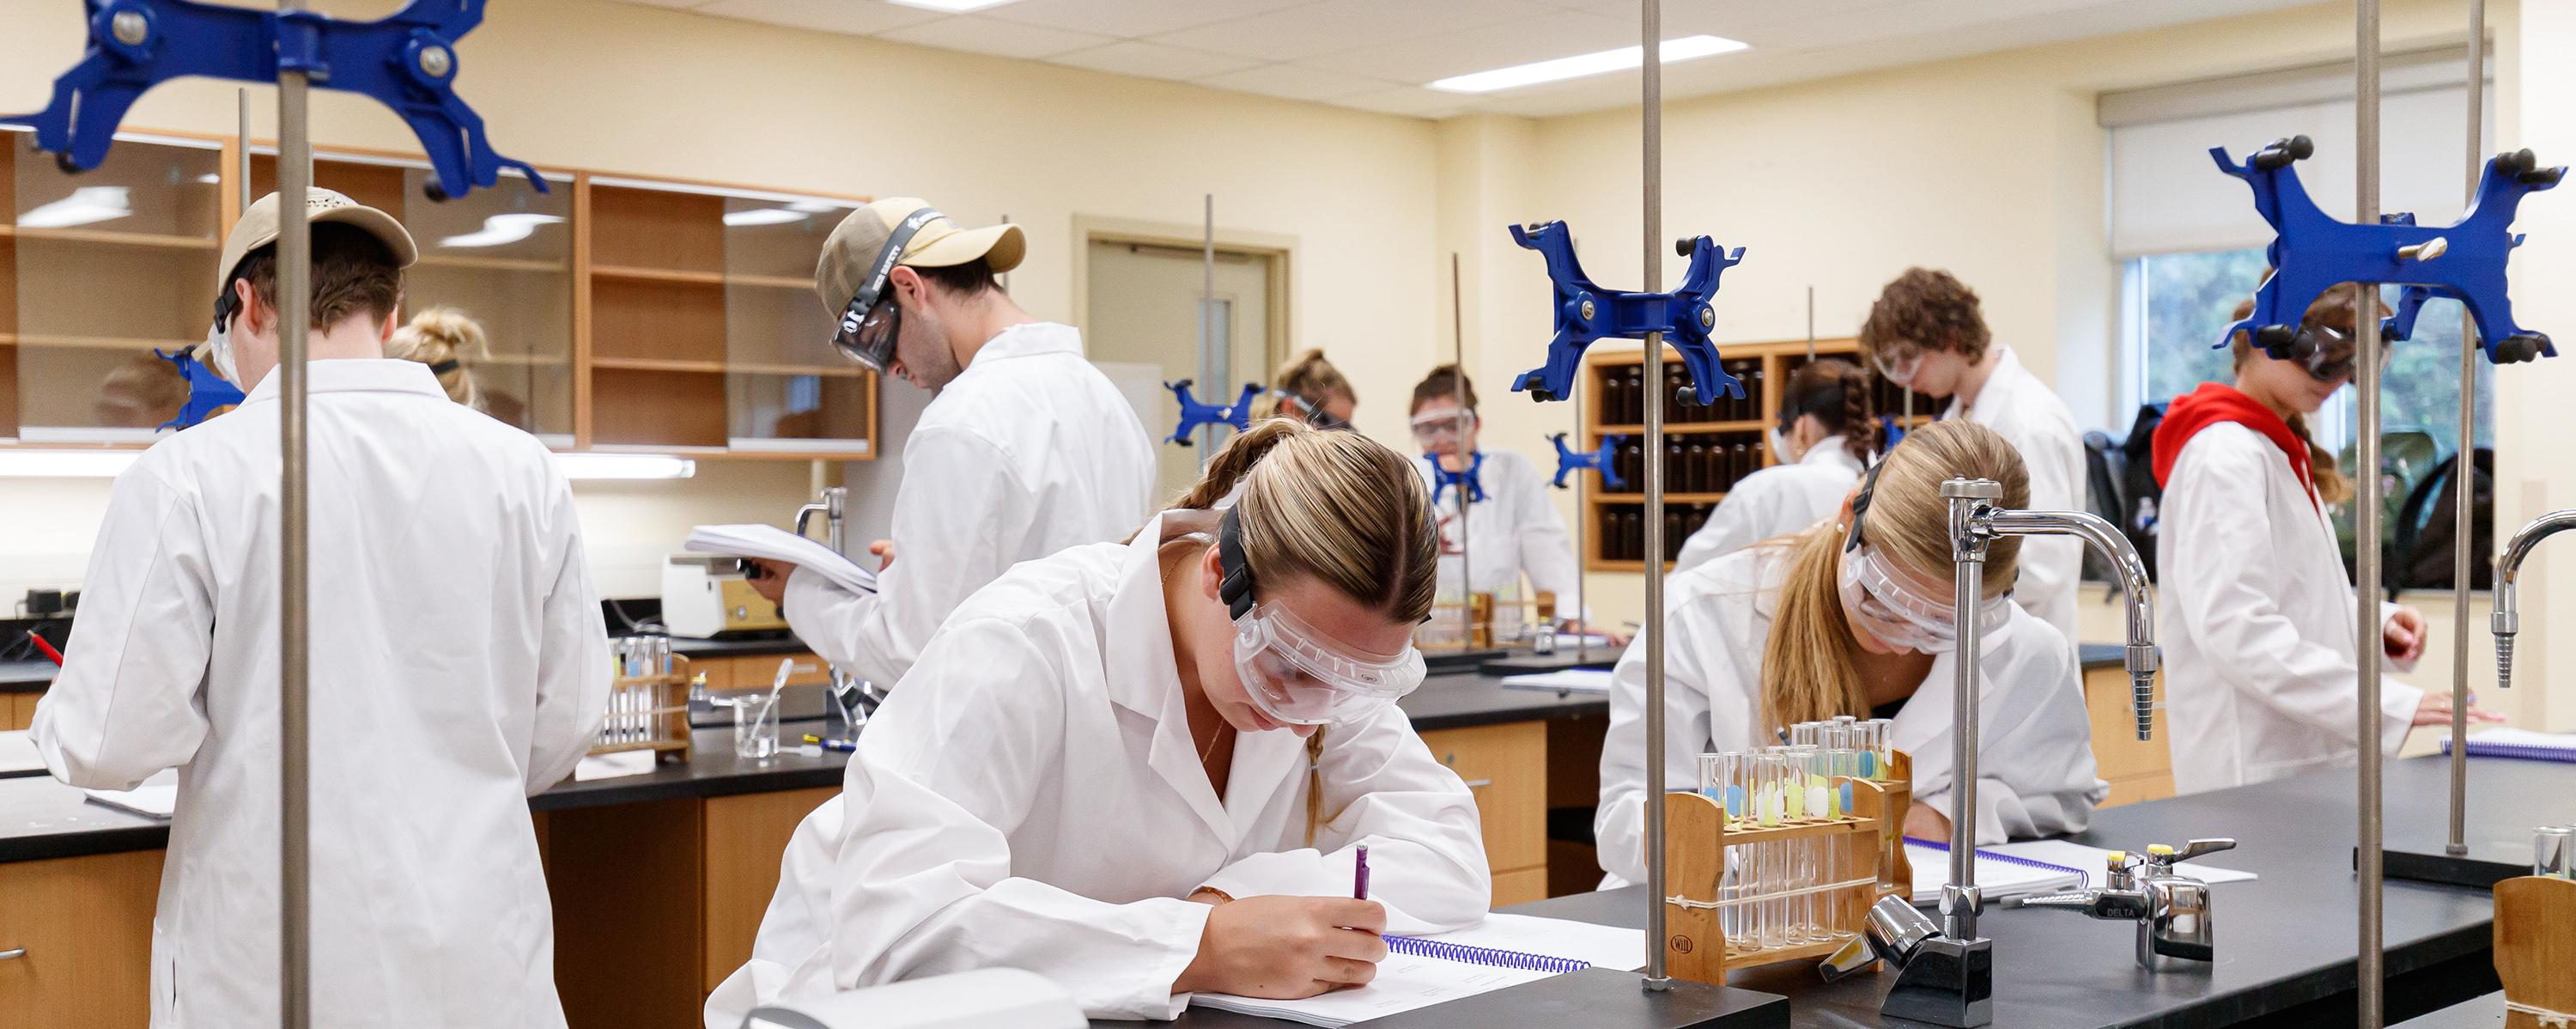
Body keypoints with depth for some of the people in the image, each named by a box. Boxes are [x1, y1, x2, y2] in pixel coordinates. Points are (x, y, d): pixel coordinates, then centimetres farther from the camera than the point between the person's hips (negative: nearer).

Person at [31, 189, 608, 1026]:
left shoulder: (185, 477, -10)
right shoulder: (524, 471, -2)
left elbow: (111, 742, -10)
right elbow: (566, 723, 4)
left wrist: (61, 716, 13)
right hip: (481, 957, 2)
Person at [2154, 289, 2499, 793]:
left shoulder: (2282, 450, 18)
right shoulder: (2225, 455, -14)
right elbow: (2235, 629, -24)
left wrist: (2371, 622, 6)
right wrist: (2392, 705, -26)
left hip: (2311, 761, 9)